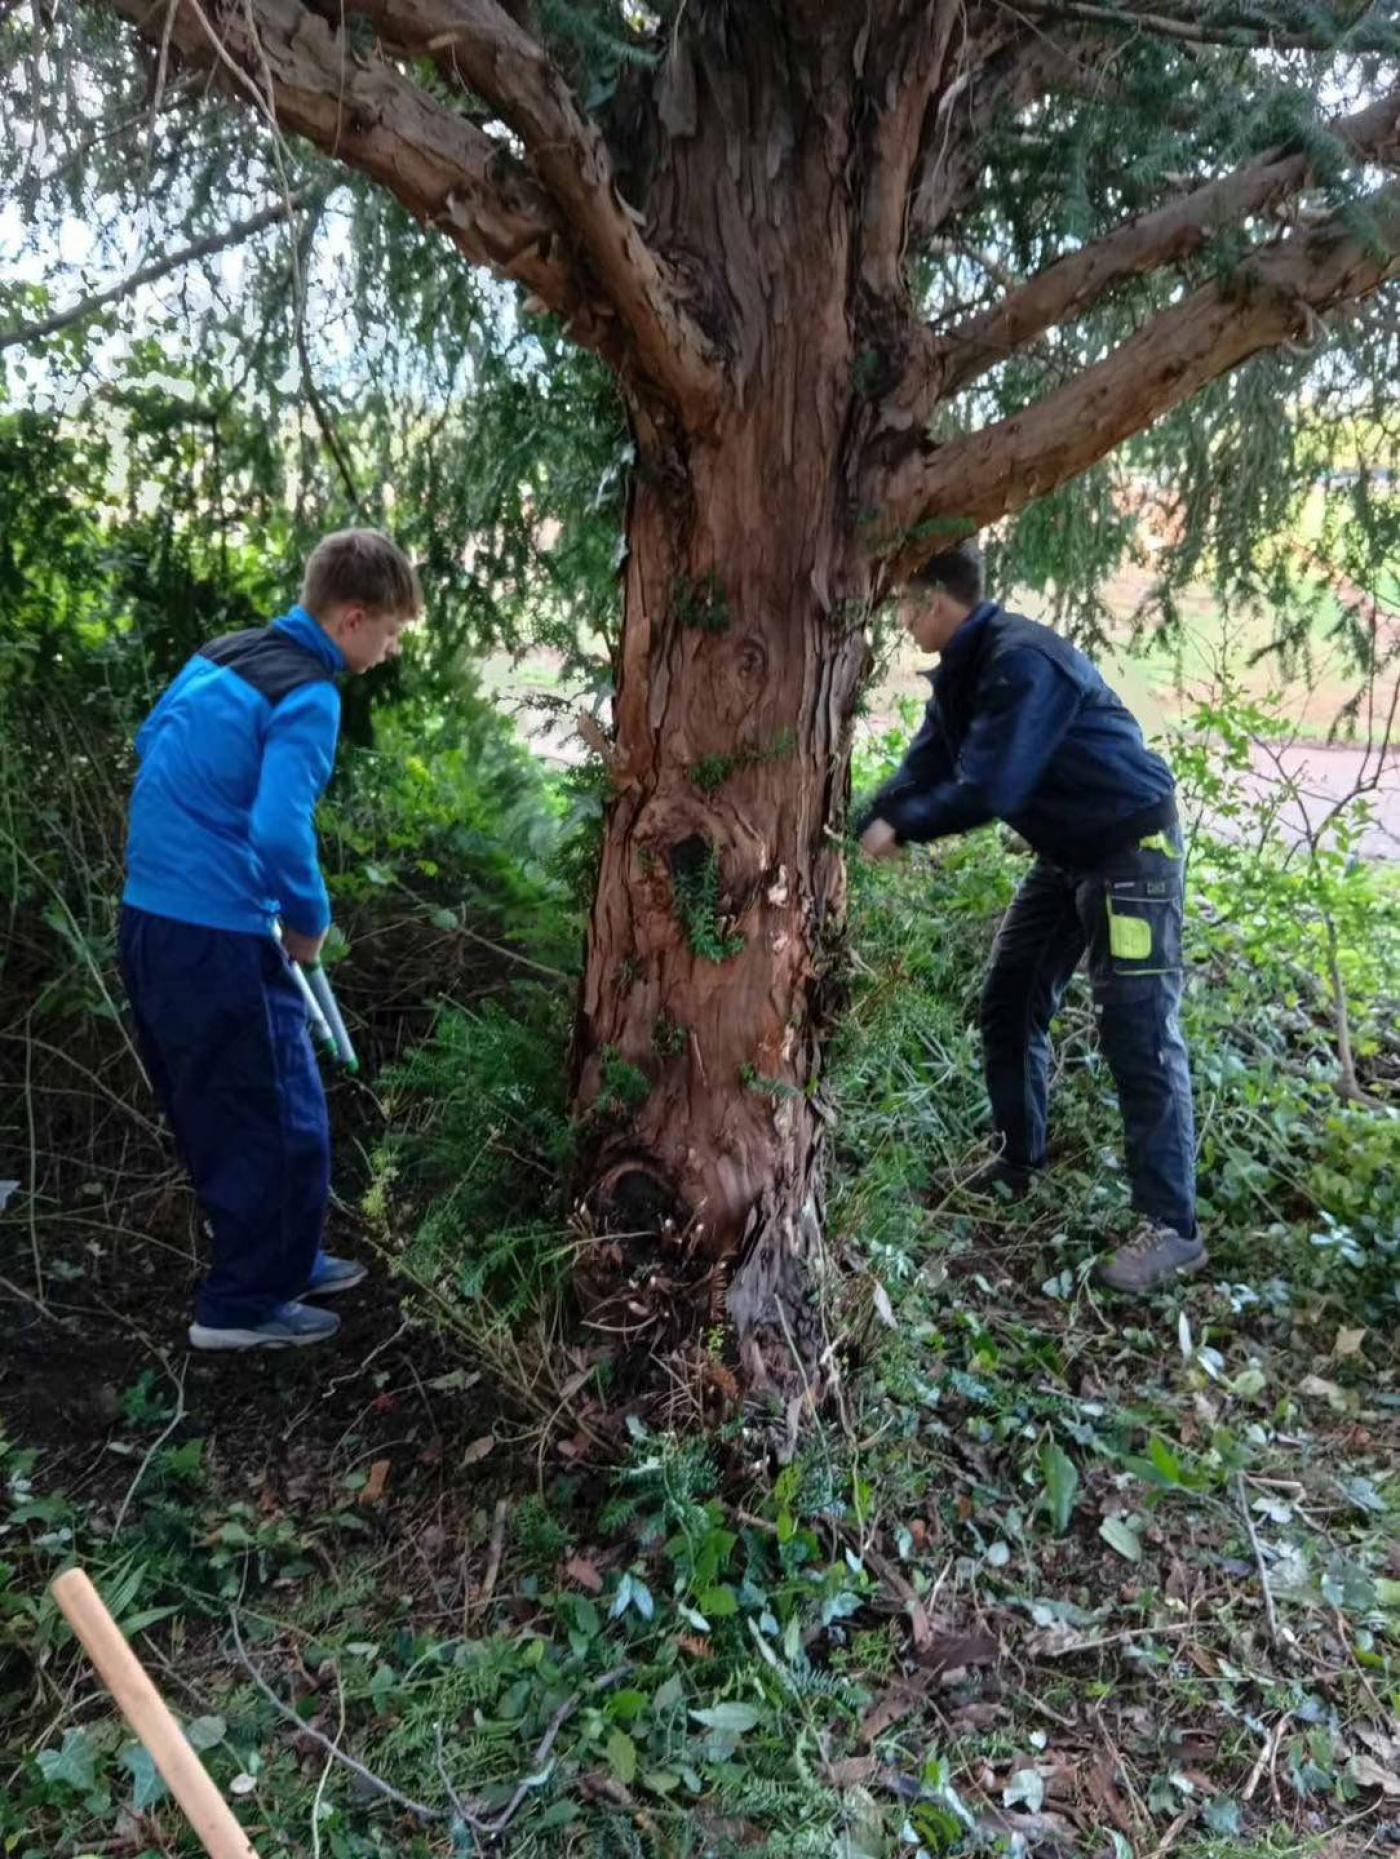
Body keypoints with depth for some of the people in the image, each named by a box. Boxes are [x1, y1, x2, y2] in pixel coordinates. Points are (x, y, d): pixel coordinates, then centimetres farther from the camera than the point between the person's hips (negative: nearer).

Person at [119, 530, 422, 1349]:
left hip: (151, 916, 9)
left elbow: (153, 744, 24)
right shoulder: (308, 696, -17)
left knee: (220, 1114, 20)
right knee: (282, 1121, 5)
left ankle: (279, 1260, 36)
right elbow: (281, 835, -28)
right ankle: (244, 1305, 17)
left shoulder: (220, 656, 10)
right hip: (217, 936, -9)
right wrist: (310, 920, -10)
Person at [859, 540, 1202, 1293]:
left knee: (1138, 1031, -11)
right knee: (1009, 1005, 12)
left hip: (1131, 846, -10)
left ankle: (1171, 1226, -6)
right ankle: (1019, 1164, 27)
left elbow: (987, 789, -30)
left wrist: (898, 829, -17)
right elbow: (924, 766, 5)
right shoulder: (964, 670, 4)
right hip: (1066, 851, 10)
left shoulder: (1021, 661, -27)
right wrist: (860, 826, -7)